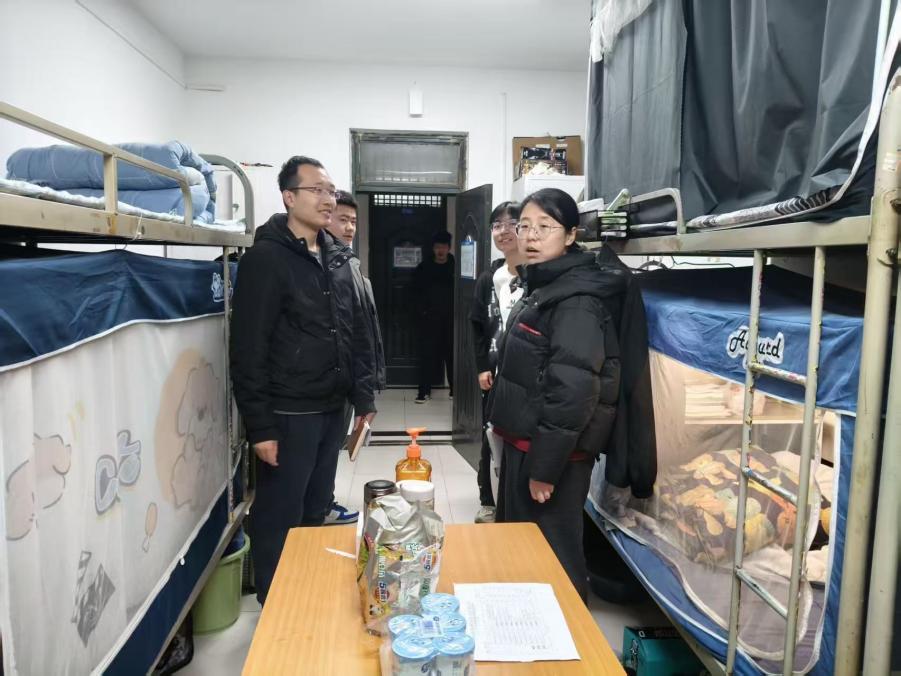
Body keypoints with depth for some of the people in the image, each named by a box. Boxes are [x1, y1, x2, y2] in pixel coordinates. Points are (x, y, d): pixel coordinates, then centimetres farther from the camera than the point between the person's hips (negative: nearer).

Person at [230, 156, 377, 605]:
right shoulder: (266, 259, -12)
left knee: (315, 513, 19)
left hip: (332, 410, 7)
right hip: (288, 415, -7)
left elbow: (357, 333, 16)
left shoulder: (338, 258, 11)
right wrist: (260, 427, -17)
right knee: (279, 521, 5)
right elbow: (248, 350, -16)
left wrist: (363, 396, 11)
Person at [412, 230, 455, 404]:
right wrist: (421, 310, -5)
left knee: (452, 353, 4)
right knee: (427, 353, 0)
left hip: (451, 317, 0)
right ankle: (424, 391, 6)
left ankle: (454, 389, 14)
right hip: (429, 318, 0)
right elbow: (416, 292, 6)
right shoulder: (423, 268, 5)